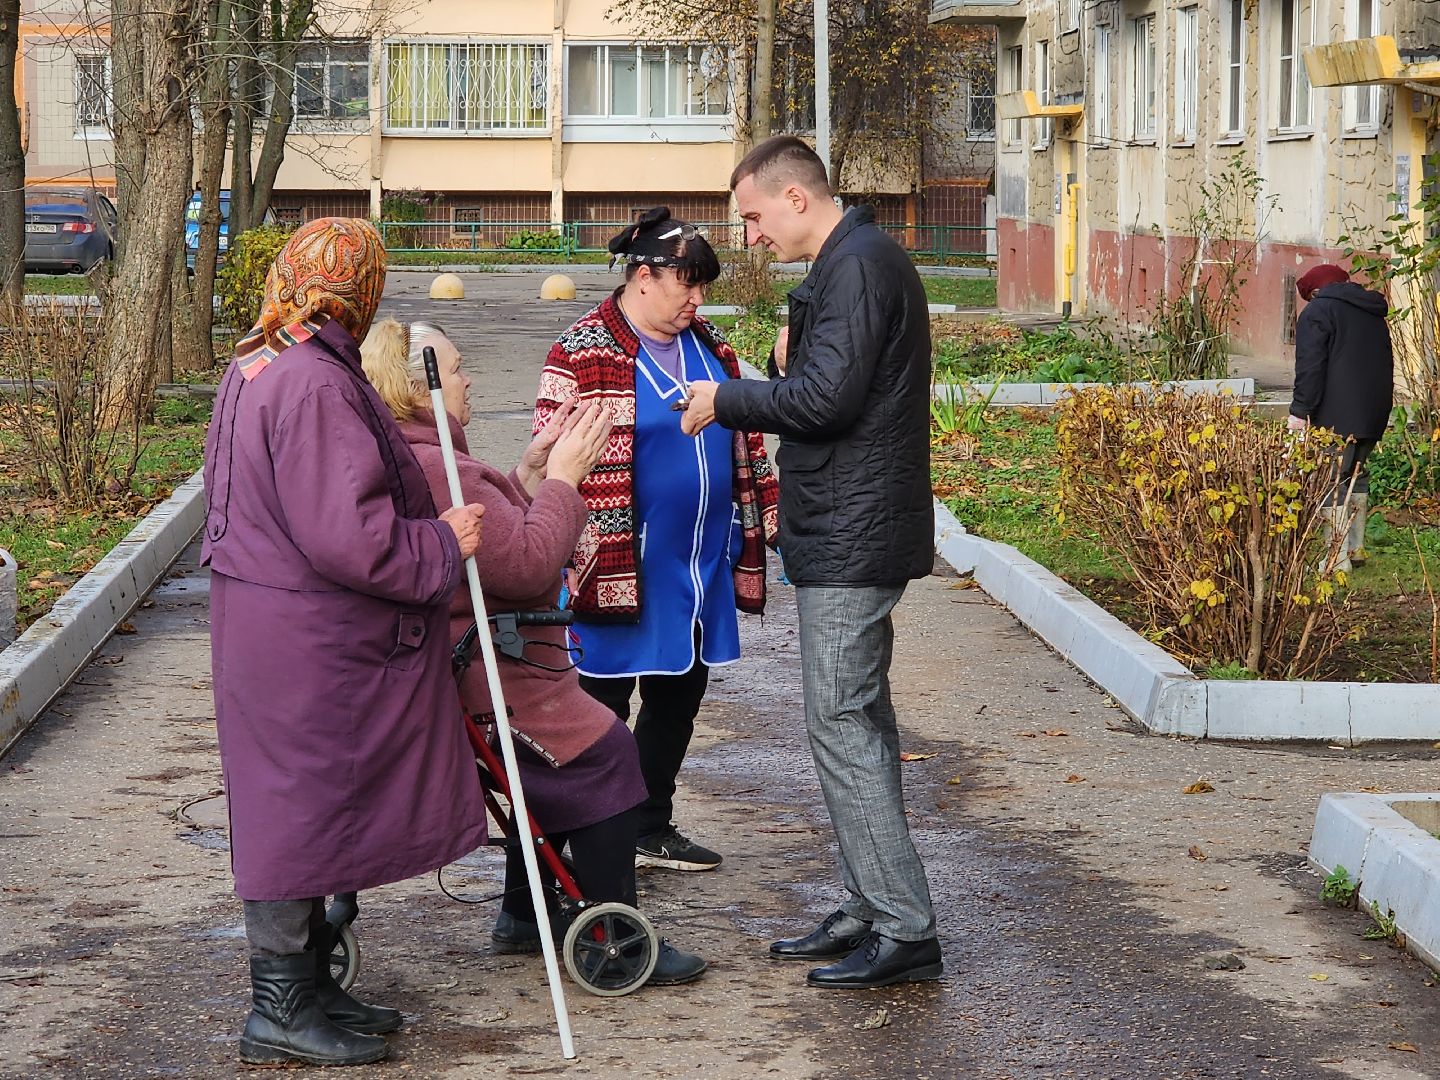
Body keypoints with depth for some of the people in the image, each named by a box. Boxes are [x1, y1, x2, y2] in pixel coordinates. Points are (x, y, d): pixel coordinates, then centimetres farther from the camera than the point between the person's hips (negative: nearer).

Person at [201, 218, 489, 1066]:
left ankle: (307, 986, 28)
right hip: (307, 642, -10)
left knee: (305, 807, 17)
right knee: (300, 802, -2)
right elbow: (346, 536, -27)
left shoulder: (256, 370, 12)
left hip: (268, 625, 10)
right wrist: (443, 544, -13)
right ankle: (282, 1009, 7)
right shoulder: (315, 386, -22)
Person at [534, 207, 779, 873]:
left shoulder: (708, 346, 12)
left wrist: (771, 517, 18)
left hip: (700, 565, 7)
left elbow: (745, 441, 21)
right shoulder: (583, 353, -10)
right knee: (604, 703, 1)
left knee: (679, 694, 14)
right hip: (622, 568, -7)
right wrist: (564, 556, -16)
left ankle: (653, 828, 27)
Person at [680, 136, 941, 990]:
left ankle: (905, 931, -8)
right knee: (860, 720, 14)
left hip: (848, 539, -11)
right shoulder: (857, 261, 18)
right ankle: (872, 911, 21)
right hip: (850, 535, 11)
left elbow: (828, 398, -22)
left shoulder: (858, 267, -15)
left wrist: (725, 401, -10)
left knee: (841, 722, -9)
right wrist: (787, 369, 8)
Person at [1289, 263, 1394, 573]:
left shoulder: (1317, 311, -4)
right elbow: (1384, 363, 24)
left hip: (1337, 415, -8)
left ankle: (1337, 558, -14)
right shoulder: (1374, 314, 20)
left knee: (1333, 482, -8)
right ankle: (1355, 547, 25)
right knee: (1355, 474, 21)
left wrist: (1300, 411, -14)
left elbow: (1310, 367, -13)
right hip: (1374, 413, 8)